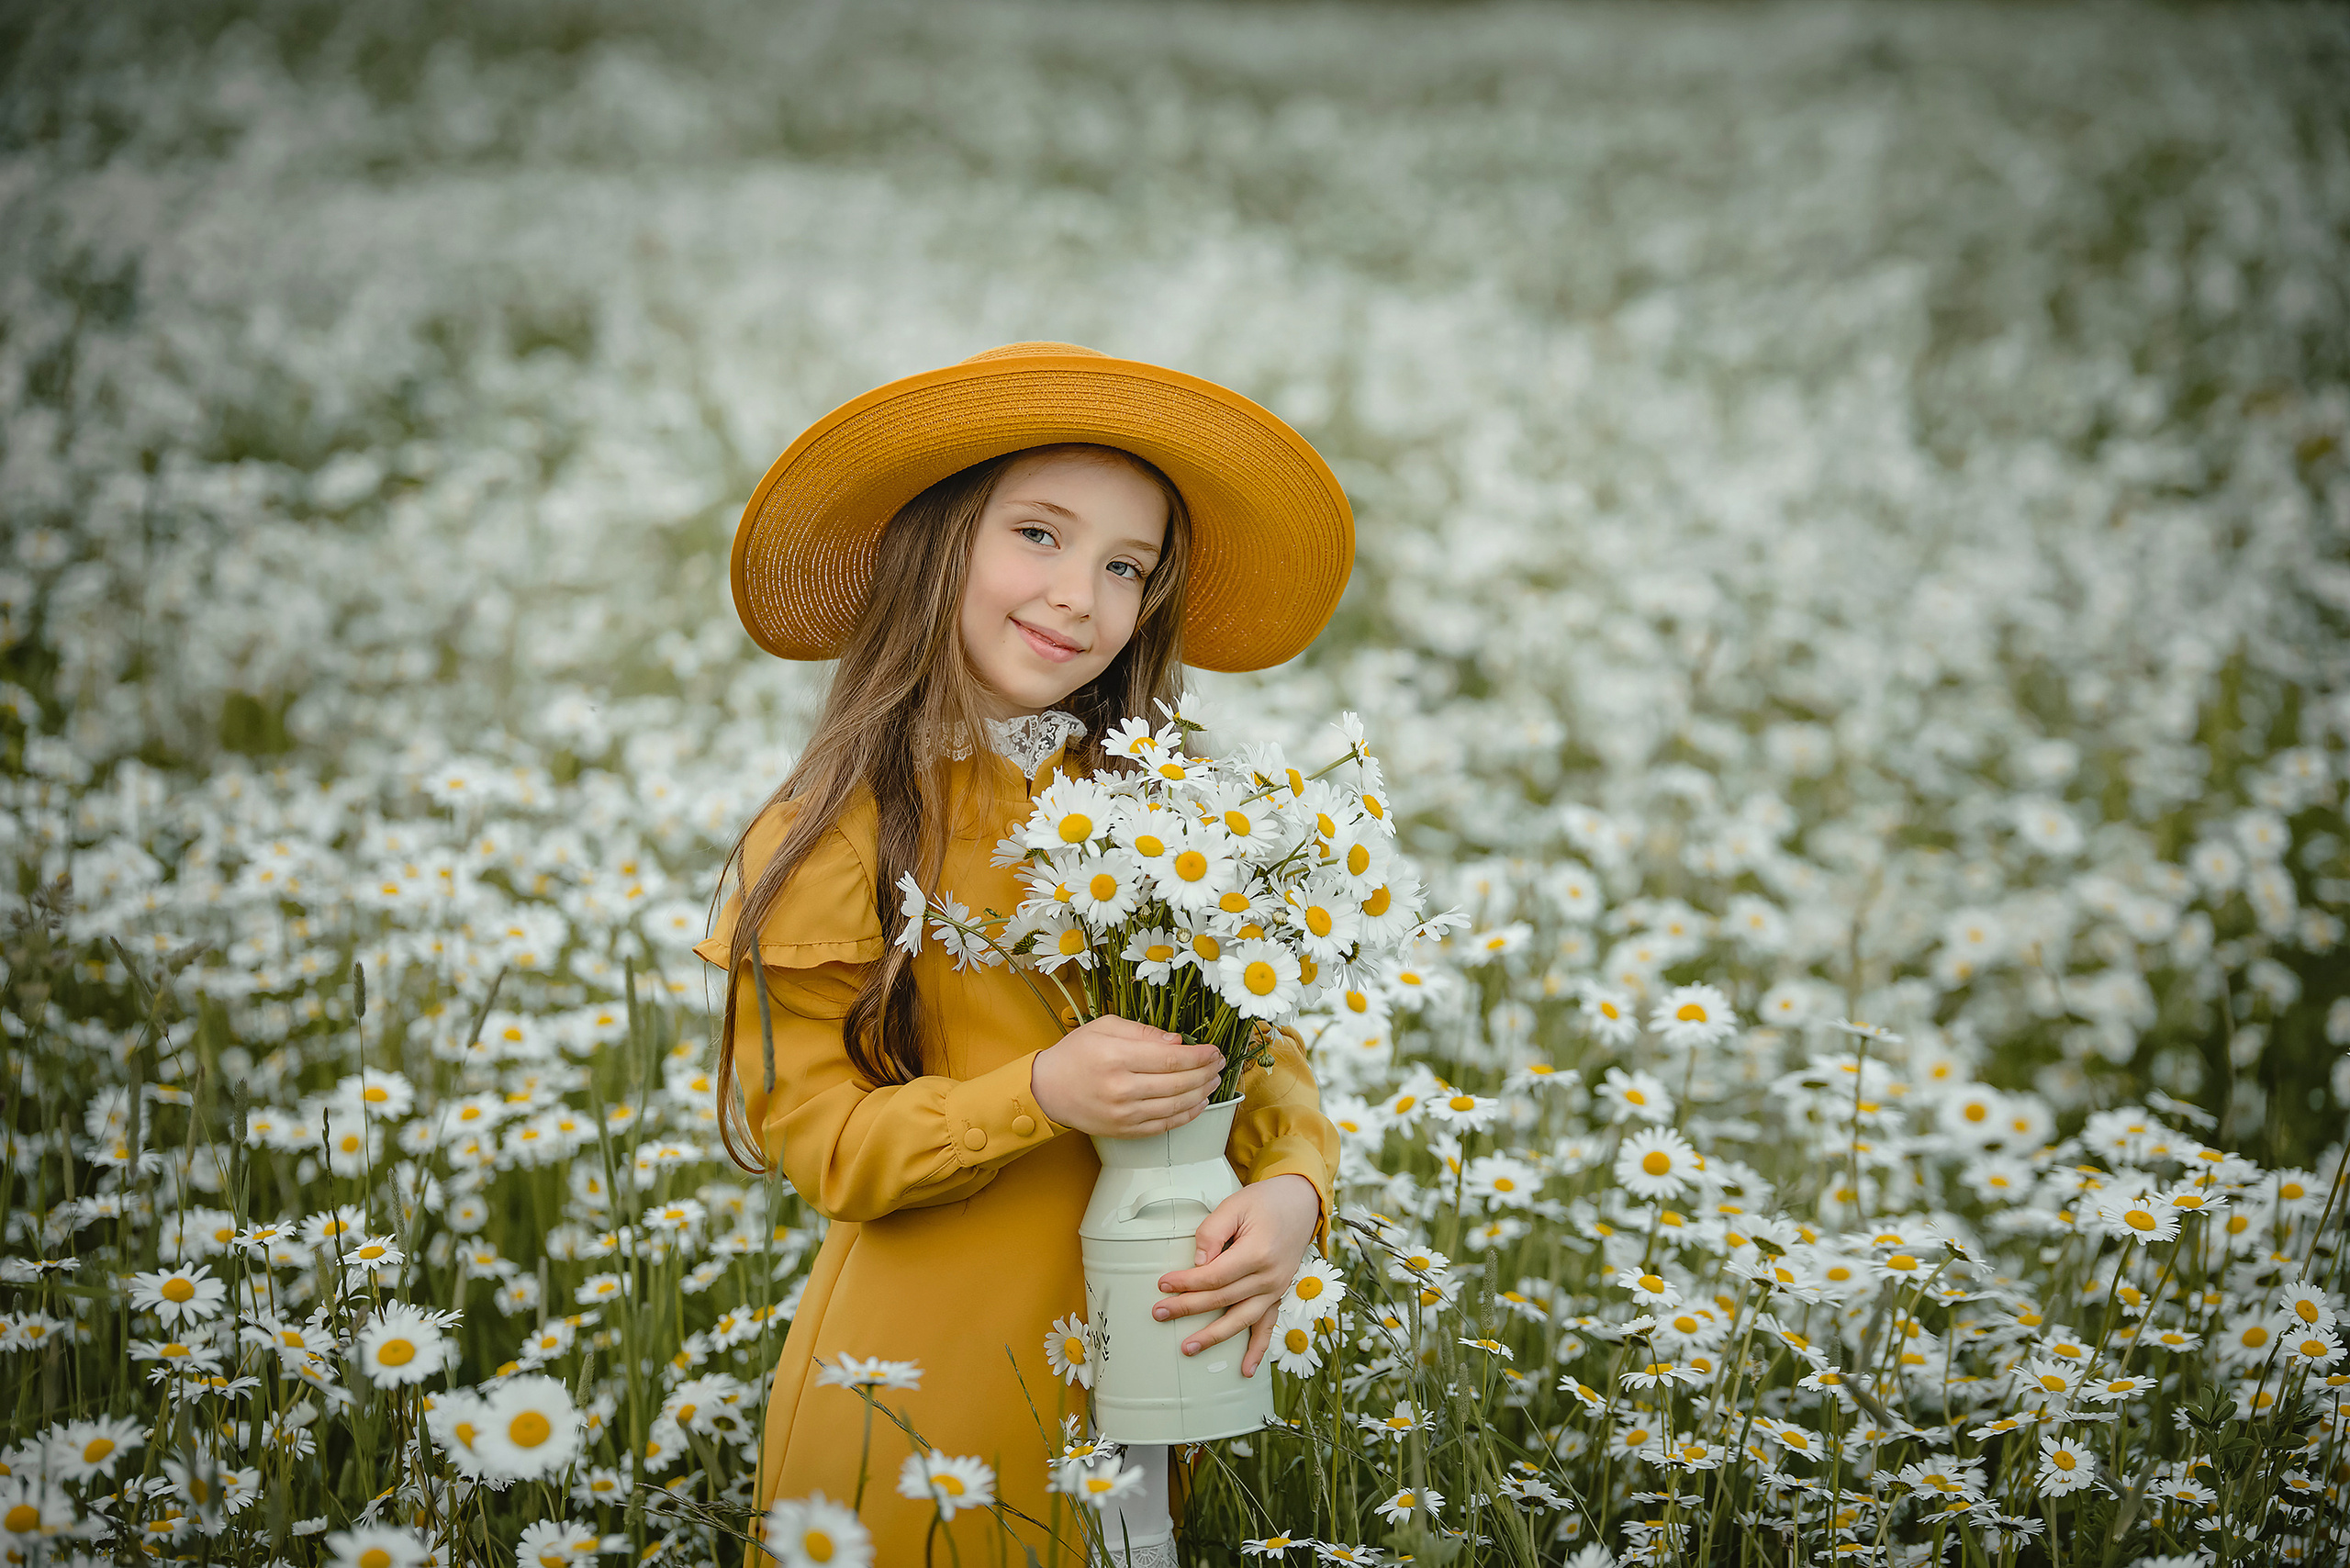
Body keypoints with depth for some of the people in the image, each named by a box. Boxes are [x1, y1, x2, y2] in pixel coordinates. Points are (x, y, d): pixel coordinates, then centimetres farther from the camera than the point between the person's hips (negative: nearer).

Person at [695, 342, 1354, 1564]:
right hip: (924, 1397, -3)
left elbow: (1266, 1051, 3)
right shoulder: (828, 839, -7)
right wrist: (1041, 1096, -23)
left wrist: (1290, 1187, -18)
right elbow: (813, 1136, -9)